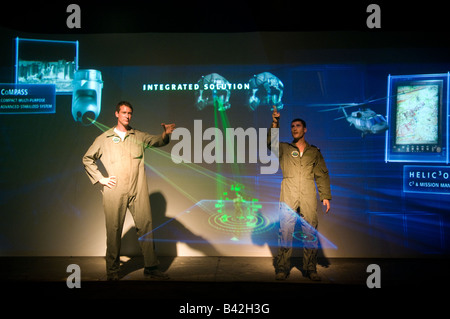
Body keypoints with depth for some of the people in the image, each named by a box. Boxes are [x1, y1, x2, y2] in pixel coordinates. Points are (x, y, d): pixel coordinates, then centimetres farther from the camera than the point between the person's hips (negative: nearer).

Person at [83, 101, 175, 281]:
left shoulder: (139, 136, 13)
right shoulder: (104, 139, 9)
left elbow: (157, 141, 1)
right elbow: (87, 159, 14)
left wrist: (165, 134, -21)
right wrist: (100, 178, 3)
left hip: (138, 191, 2)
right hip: (114, 192, -1)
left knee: (145, 226, 0)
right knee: (114, 230, 3)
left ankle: (151, 267, 10)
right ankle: (112, 271, 16)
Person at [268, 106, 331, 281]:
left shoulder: (314, 152, 16)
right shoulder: (284, 148, 14)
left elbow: (322, 175, 13)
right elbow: (271, 142, -5)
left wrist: (326, 196, 5)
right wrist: (275, 123, -16)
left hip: (308, 197, 1)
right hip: (288, 195, -1)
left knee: (310, 232, 1)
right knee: (285, 231, -3)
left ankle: (310, 268, 12)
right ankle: (282, 268, 4)